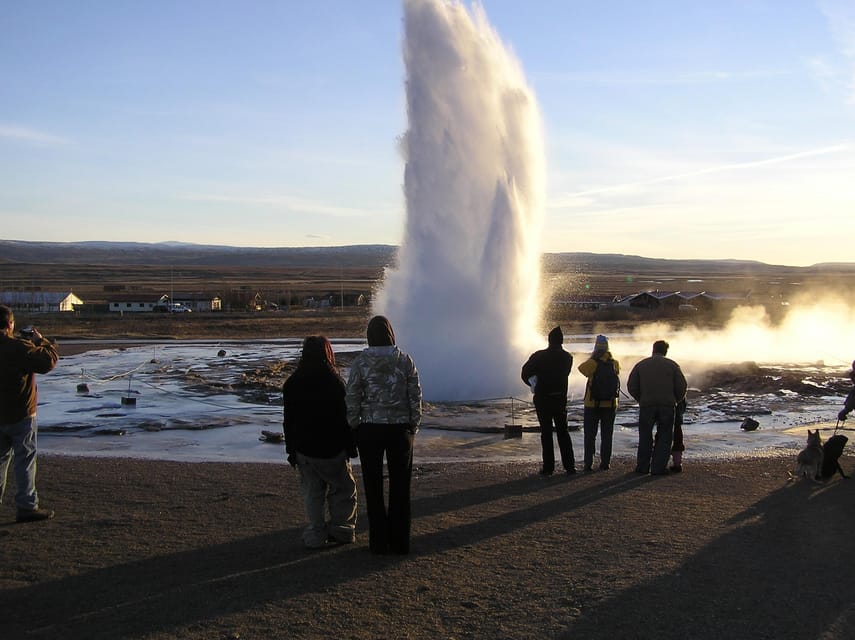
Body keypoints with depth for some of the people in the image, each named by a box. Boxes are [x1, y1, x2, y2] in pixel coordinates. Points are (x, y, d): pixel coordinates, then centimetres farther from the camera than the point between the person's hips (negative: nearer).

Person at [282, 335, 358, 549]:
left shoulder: (291, 383, 0)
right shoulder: (335, 382, -13)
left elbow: (288, 421, 5)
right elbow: (345, 417, -10)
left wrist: (291, 450, 12)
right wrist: (350, 446, -1)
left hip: (304, 450, 3)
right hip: (332, 449, -3)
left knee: (312, 492, 12)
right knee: (343, 489, 13)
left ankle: (316, 534, 13)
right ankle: (342, 529, 12)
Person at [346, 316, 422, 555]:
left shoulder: (360, 362, -7)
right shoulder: (405, 360, -2)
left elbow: (352, 399, -5)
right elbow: (415, 398, 0)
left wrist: (353, 428, 5)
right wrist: (413, 427, 9)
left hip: (370, 429, -1)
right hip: (400, 429, 1)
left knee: (373, 487, 9)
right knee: (400, 486, 10)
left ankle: (379, 541, 13)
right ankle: (400, 542, 14)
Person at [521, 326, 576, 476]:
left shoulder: (538, 356, -9)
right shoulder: (567, 358, -1)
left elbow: (525, 373, -3)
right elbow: (565, 374, 7)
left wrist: (534, 384, 16)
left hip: (542, 400, -2)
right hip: (560, 399, 2)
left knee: (546, 433, 4)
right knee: (563, 432, 10)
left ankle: (548, 467, 3)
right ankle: (569, 466, 8)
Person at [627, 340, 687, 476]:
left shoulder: (641, 365, 8)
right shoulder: (672, 365, 6)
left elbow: (631, 386, 4)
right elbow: (682, 387, 1)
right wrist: (676, 401, 18)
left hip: (647, 405, 1)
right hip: (667, 405, -1)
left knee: (645, 436, 12)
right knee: (664, 437, 7)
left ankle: (643, 466, 13)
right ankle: (658, 467, 2)